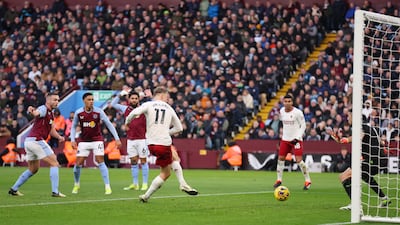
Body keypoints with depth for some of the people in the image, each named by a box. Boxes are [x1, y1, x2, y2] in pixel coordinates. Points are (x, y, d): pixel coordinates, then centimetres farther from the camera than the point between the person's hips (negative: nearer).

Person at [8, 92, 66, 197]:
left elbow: (51, 130, 23)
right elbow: (36, 113, -35)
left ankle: (14, 189, 23)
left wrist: (59, 137, 4)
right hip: (36, 140, -10)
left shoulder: (50, 113, 19)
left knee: (33, 169, 20)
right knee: (54, 164, -7)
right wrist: (32, 111, -58)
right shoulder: (43, 109, -11)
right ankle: (55, 191, -12)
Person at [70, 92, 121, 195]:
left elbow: (109, 124, -7)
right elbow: (73, 126, 9)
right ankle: (76, 184, 24)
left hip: (97, 139, -2)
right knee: (78, 163, -1)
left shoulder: (98, 111, -11)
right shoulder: (78, 113, -6)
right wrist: (72, 140, -2)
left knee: (100, 162, -15)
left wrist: (117, 138, -11)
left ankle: (107, 186, -12)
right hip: (84, 141, 2)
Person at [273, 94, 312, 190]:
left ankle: (307, 181, -1)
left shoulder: (297, 112, -14)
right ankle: (279, 180, 19)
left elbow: (303, 126, -9)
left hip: (296, 139, -6)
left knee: (299, 160, -13)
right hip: (285, 139, 6)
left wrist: (297, 138, -17)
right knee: (280, 159, 6)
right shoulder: (281, 111, 3)